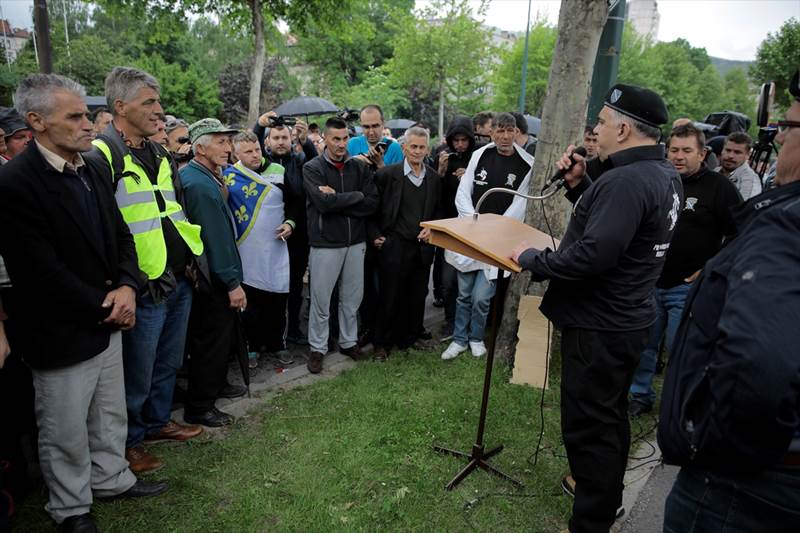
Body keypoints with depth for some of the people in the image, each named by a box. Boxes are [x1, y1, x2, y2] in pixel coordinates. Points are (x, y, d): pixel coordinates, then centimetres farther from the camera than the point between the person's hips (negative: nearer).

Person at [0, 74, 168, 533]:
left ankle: (111, 478, 43)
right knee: (66, 433, 12)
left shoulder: (96, 170, 4)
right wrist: (103, 308, -14)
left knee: (111, 415, 22)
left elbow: (120, 234, 9)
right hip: (63, 332, -7)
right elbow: (42, 273, -22)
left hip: (108, 321, 7)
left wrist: (126, 287, -8)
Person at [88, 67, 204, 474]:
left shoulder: (160, 154, 12)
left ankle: (159, 421, 40)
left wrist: (190, 257, 15)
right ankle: (130, 440, 28)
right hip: (144, 288, -8)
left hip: (179, 282, 8)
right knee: (137, 373, 8)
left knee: (168, 364, 21)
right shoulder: (101, 157, -14)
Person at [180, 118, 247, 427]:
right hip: (214, 279, -10)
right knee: (212, 342, 2)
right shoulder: (200, 185, -23)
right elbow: (216, 239, -24)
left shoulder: (197, 177, 10)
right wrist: (233, 283, -21)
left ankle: (216, 384, 42)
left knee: (224, 336, 24)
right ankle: (199, 408, 16)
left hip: (213, 275, 10)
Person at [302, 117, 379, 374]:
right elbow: (323, 202, -21)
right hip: (325, 243, -3)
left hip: (356, 242, 3)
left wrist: (336, 199, -15)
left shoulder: (360, 167, 4)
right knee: (320, 300, 5)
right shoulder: (312, 168, -6)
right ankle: (317, 348, 21)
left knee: (352, 297, 13)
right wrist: (356, 196, -12)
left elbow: (372, 203, -7)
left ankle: (349, 342, 31)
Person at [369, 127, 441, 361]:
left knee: (417, 297, 9)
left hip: (422, 247, 4)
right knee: (389, 297, 4)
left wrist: (432, 229, 0)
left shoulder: (434, 179, 8)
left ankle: (408, 340, 27)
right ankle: (381, 344, 19)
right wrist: (375, 235, -5)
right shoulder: (387, 174, -5)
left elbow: (438, 211, 17)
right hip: (393, 247, -4)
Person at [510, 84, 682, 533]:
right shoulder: (665, 174, 8)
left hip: (599, 326, -11)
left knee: (588, 426, 3)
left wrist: (531, 259, -18)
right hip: (629, 316, 11)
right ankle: (605, 494, 45)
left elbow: (592, 255, -32)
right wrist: (580, 186, 4)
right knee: (611, 415, 25)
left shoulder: (627, 181, -25)